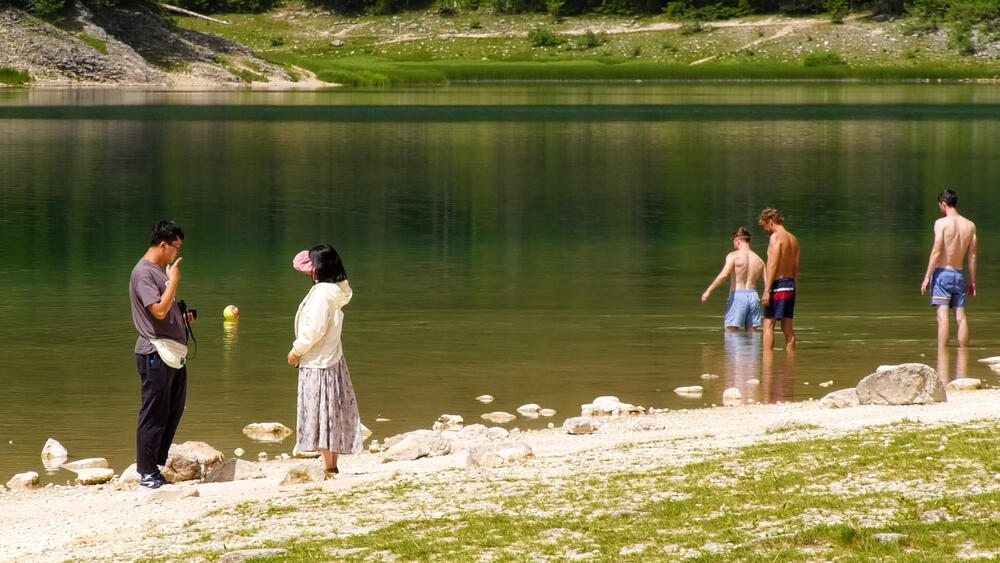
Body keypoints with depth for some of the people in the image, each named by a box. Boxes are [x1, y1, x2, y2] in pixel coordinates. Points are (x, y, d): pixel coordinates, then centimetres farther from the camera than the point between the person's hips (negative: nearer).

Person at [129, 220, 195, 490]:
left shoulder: (161, 271, 19)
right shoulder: (143, 273, -13)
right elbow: (159, 310, -23)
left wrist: (184, 316, 12)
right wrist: (174, 280, -14)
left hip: (174, 354, 10)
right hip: (156, 353, -10)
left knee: (173, 412, 14)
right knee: (154, 415, -6)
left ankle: (158, 462, 22)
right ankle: (147, 474, -2)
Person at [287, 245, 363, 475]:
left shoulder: (322, 293, -19)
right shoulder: (336, 290, 9)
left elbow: (315, 329, -22)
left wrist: (296, 351, -11)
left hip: (318, 363, -10)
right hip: (331, 358, 10)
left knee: (322, 413, -6)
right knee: (330, 413, 12)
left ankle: (328, 466, -5)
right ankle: (332, 465, 16)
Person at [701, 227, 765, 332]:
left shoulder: (733, 256, -4)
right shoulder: (759, 260, 12)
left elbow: (724, 275, -19)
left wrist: (708, 291, -15)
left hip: (737, 295, -5)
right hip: (753, 295, 5)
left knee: (730, 333, -2)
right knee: (751, 333, 8)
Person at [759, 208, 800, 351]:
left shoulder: (776, 237, -12)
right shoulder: (793, 239, 13)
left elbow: (773, 265, -17)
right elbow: (796, 268, 15)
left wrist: (767, 291, -18)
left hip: (778, 285, -8)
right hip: (790, 284, 8)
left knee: (768, 326, -5)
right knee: (788, 328, 10)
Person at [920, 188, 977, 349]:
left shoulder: (941, 223, -10)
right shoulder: (970, 225, 6)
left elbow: (936, 252, -13)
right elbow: (973, 255, 7)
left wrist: (927, 278, -9)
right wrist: (972, 281, 14)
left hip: (942, 273, -5)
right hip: (959, 275, 5)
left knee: (942, 316, -8)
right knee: (961, 317, 6)